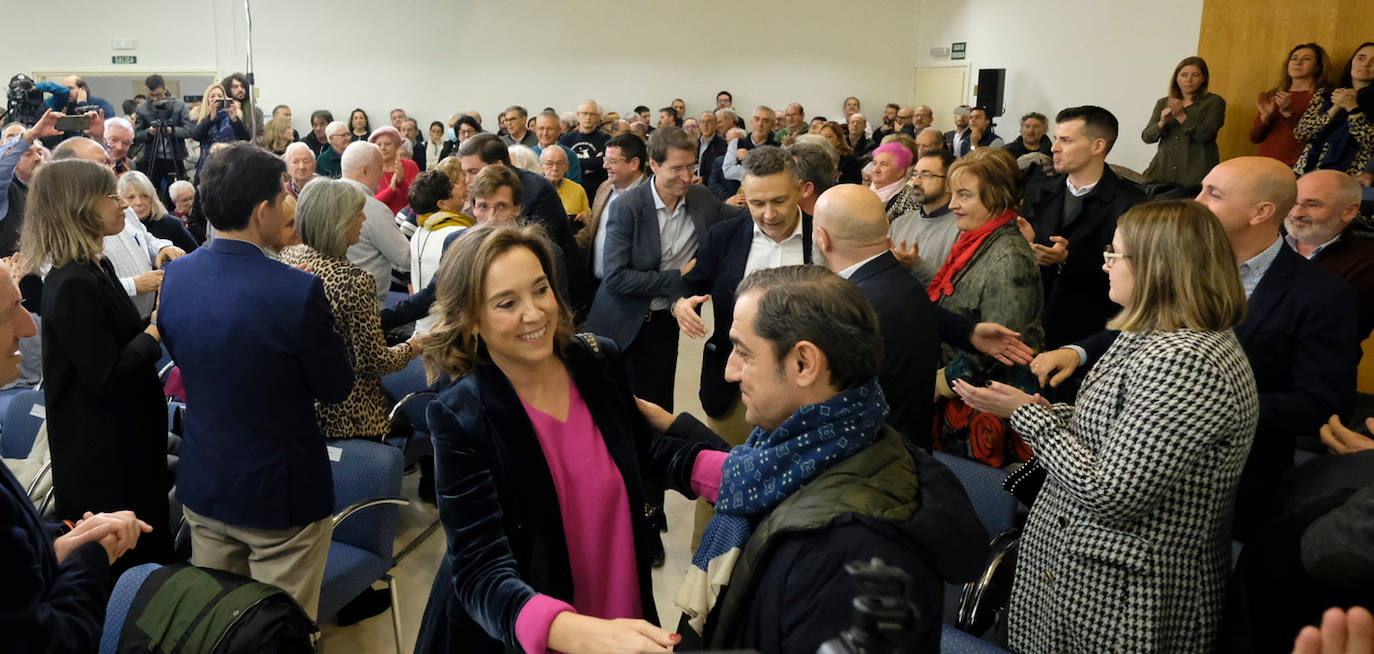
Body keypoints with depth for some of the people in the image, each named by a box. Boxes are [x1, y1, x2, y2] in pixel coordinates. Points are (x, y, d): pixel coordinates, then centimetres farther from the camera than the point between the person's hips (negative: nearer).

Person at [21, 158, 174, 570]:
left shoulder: (97, 268, 7)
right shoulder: (72, 285, -23)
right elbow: (108, 377, -26)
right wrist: (159, 326, -18)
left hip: (126, 438, 9)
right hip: (103, 456, -9)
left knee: (148, 551, 22)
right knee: (125, 564, 6)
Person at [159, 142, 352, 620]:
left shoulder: (175, 276, -6)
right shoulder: (298, 290, -26)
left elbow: (180, 355, 9)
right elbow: (336, 387, -14)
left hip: (201, 485, 6)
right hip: (280, 493, -6)